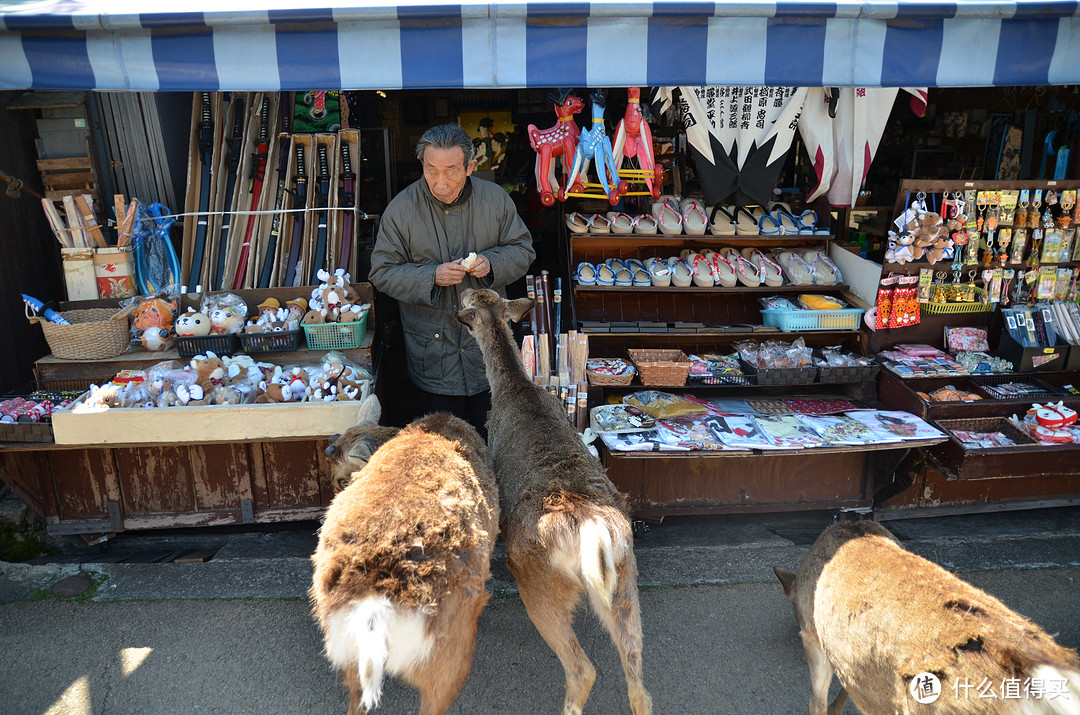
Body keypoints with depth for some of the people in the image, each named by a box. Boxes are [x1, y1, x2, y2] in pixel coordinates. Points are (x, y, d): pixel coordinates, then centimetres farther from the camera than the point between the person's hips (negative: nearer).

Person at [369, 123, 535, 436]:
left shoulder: (495, 199, -5)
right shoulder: (401, 209, -10)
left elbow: (523, 248, 5)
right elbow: (382, 272, -6)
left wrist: (492, 262, -16)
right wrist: (432, 276, -22)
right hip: (432, 347, -1)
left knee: (492, 432, 18)